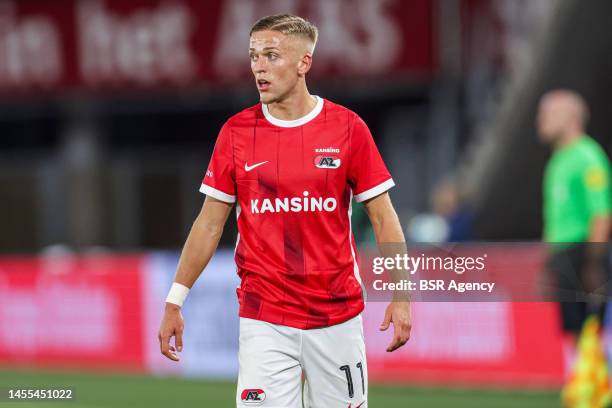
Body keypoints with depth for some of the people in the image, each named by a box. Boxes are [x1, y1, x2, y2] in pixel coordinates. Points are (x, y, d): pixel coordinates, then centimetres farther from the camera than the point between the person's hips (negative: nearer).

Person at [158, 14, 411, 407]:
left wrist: (401, 294, -9)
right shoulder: (237, 132, 2)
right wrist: (174, 303, 3)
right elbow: (210, 223, 7)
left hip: (338, 317, 0)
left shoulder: (348, 128, -1)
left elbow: (383, 217, 1)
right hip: (264, 321, 0)